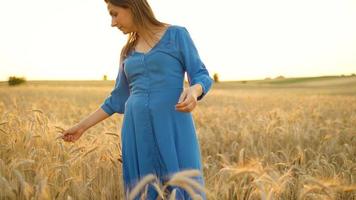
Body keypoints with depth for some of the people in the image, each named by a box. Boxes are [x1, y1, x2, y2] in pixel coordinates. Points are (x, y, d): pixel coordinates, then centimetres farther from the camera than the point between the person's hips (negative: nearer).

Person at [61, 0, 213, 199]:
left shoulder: (177, 34, 3)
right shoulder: (128, 52, 17)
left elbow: (202, 77, -1)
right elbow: (118, 99, 22)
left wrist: (193, 91, -24)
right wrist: (82, 126, 23)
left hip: (174, 128, -4)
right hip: (138, 132, 5)